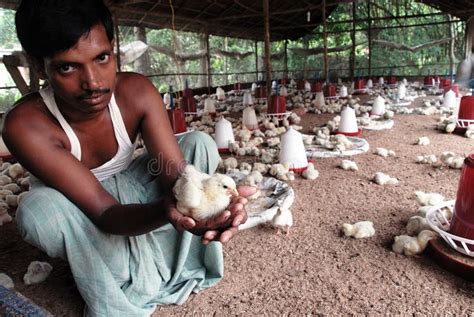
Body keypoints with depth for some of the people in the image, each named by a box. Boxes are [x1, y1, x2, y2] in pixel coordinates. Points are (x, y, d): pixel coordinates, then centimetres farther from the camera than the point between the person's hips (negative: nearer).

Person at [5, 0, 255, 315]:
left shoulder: (136, 91, -22)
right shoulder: (27, 125, -31)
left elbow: (176, 173, -25)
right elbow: (104, 213, -34)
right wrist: (164, 210, -55)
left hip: (128, 190, 3)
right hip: (80, 217, -2)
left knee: (200, 143, -16)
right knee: (39, 209, -37)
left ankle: (170, 261, -12)